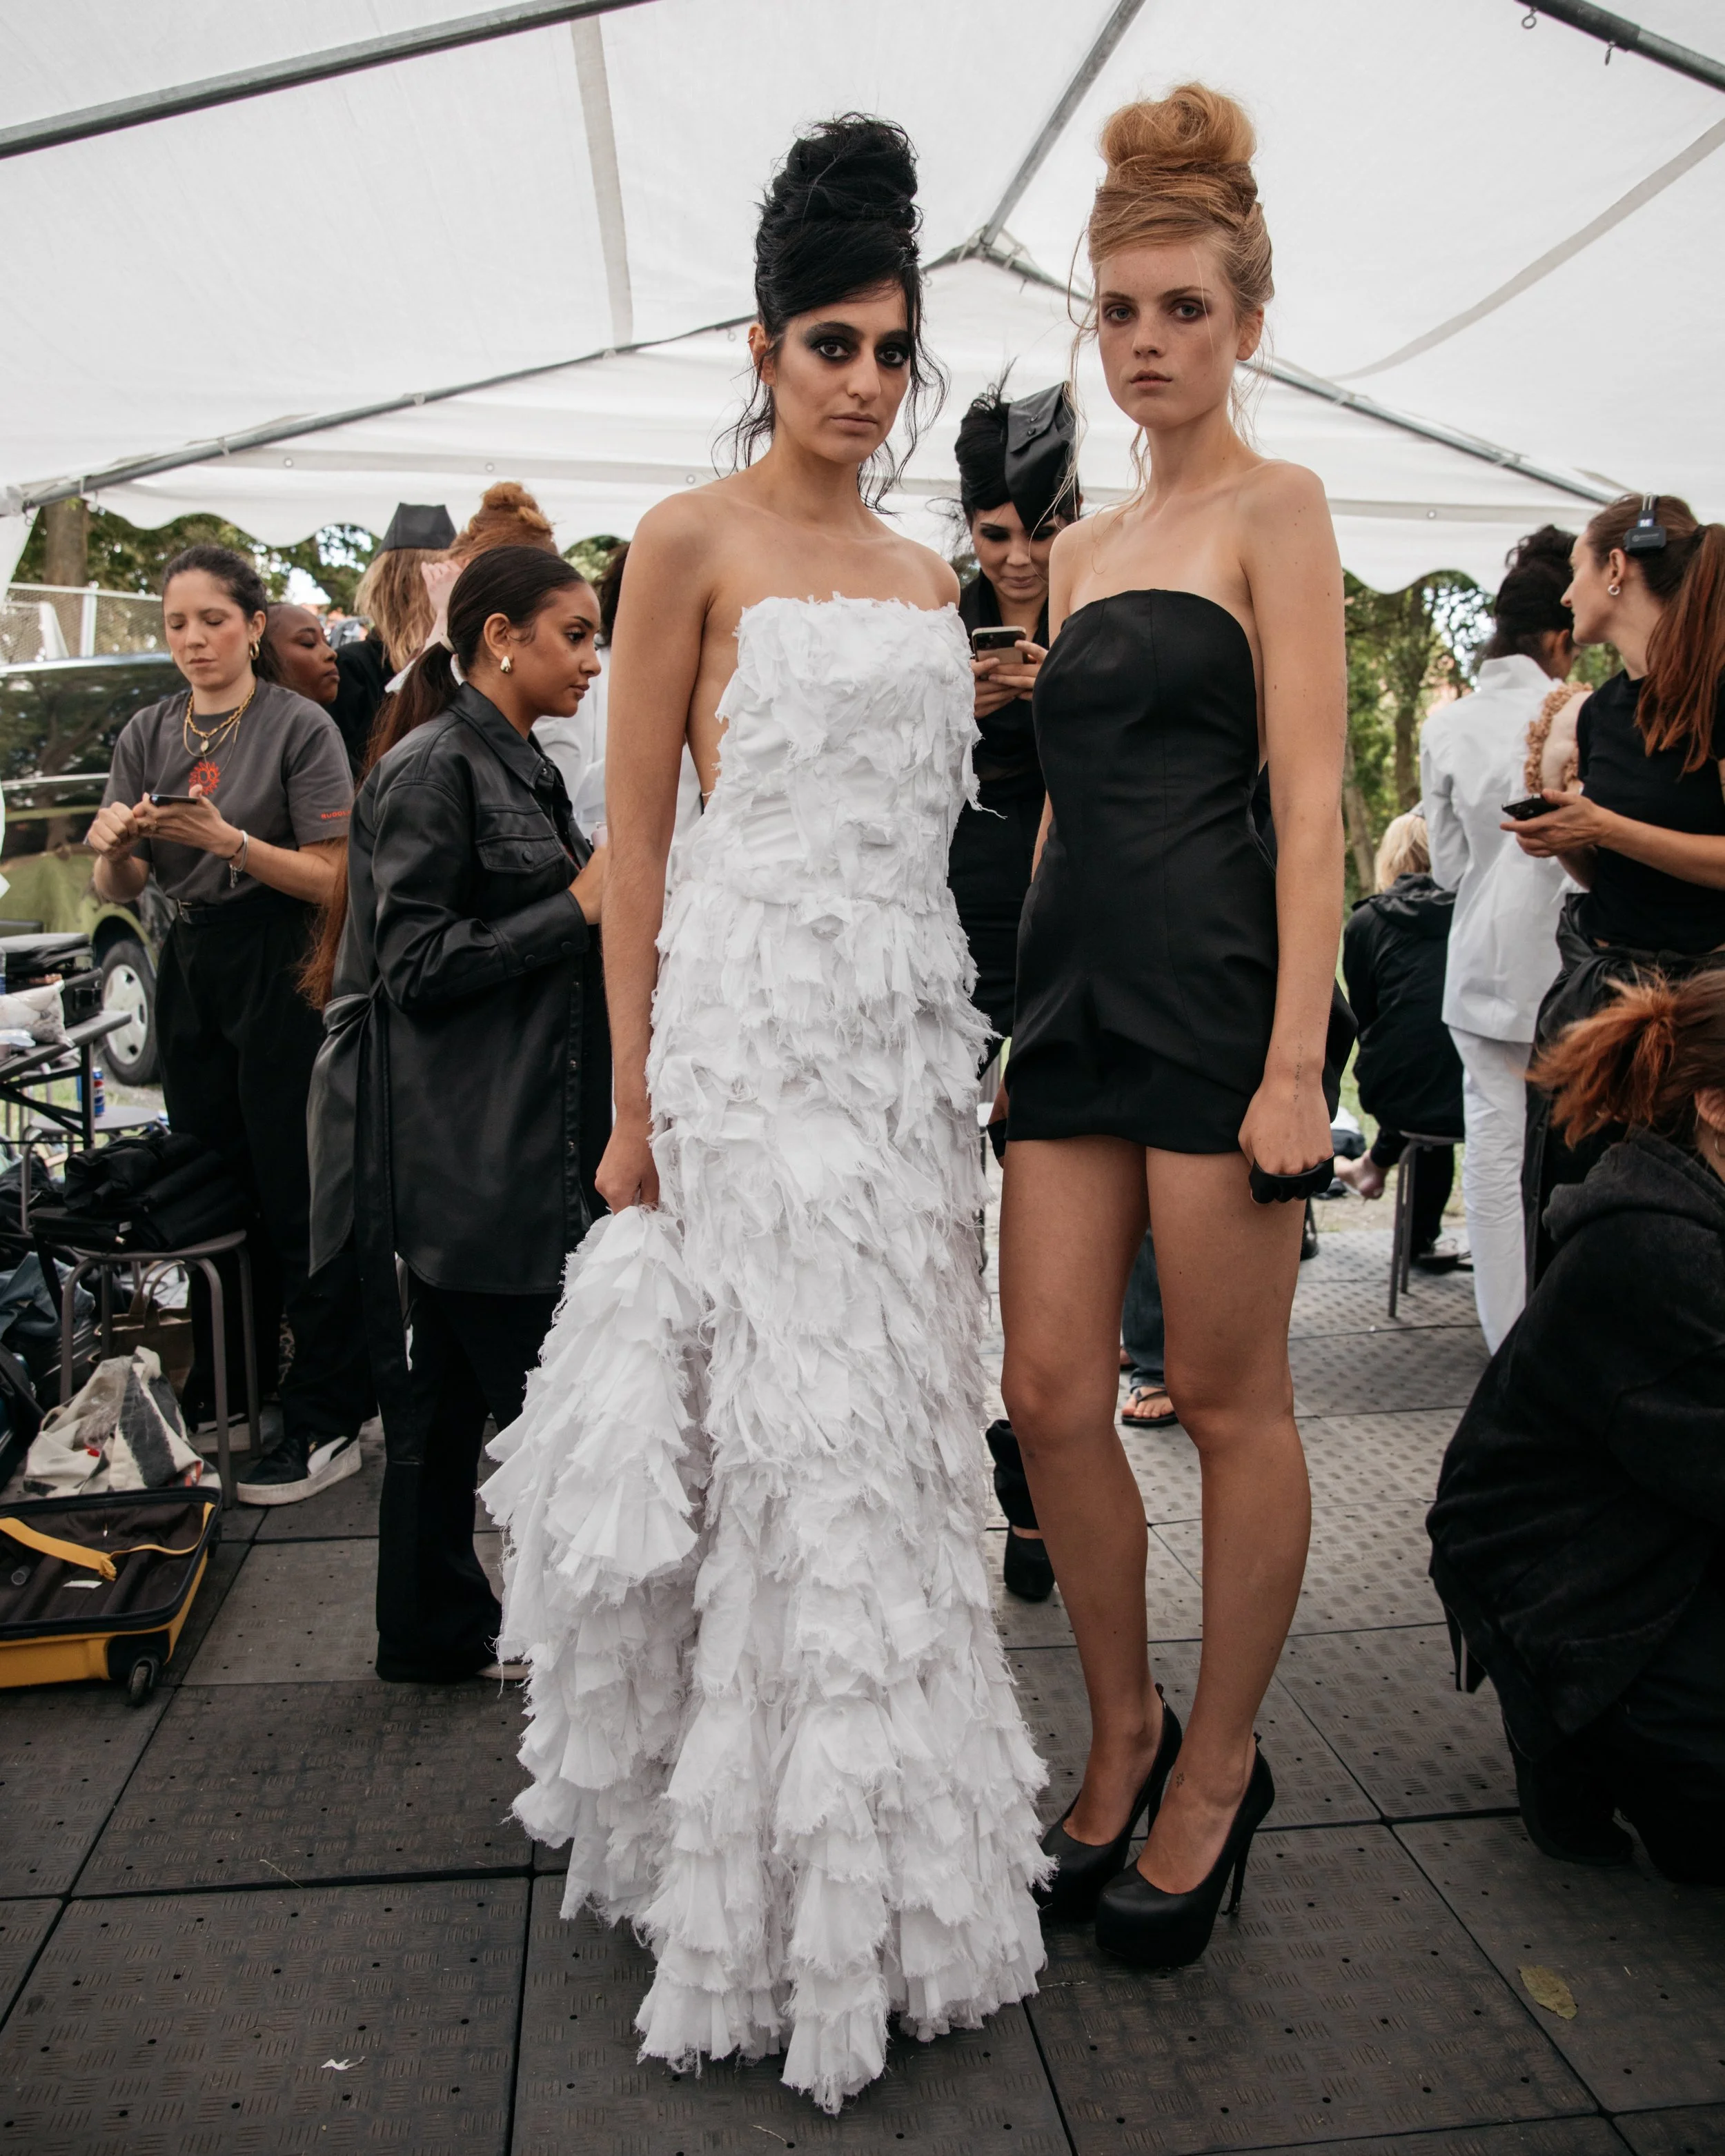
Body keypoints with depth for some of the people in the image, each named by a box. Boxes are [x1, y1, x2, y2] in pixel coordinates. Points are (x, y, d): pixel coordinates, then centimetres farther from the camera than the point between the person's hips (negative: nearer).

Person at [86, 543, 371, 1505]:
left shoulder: (300, 727, -6)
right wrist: (114, 844, -13)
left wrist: (227, 840, -22)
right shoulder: (149, 733, 10)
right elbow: (120, 891, 9)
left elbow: (331, 878, -11)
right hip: (192, 966, 6)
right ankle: (225, 1394, 31)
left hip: (281, 969, -6)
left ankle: (328, 1425, 6)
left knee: (297, 1198, -3)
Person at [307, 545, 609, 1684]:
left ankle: (438, 1629, 27)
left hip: (515, 1146, 10)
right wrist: (579, 908, -17)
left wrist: (612, 893, 10)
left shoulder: (517, 766, 18)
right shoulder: (434, 768, -12)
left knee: (452, 1394, 15)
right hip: (464, 1152, -10)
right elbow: (418, 966, -17)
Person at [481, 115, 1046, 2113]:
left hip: (916, 1023, 6)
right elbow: (634, 827, -3)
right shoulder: (695, 540, 0)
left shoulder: (928, 572, 18)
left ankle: (883, 1839, 30)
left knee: (902, 1426, 10)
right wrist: (633, 1101, -9)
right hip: (757, 1017, -6)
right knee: (800, 1439, -4)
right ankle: (793, 1877, 15)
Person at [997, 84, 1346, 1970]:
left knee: (1225, 1394, 3)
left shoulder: (1272, 507, 2)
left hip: (1214, 981, -6)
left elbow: (1309, 794, -8)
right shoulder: (1082, 545, 20)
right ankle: (1122, 1731, 24)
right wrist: (1030, 1009, 16)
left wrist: (1298, 1057, -16)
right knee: (1050, 1387, 4)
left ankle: (1218, 1768, 22)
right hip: (1074, 985, 6)